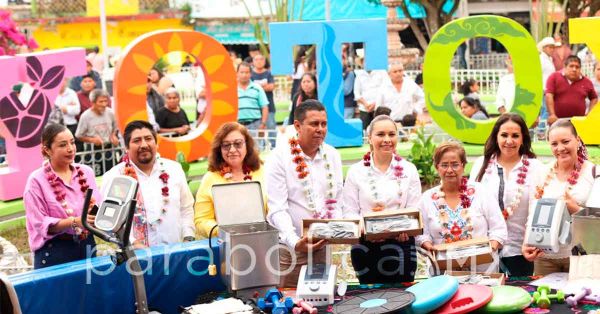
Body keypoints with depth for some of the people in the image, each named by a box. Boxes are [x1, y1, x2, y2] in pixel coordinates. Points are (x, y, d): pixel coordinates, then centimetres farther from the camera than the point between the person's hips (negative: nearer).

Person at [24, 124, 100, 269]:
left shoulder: (86, 172, 6)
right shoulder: (37, 180, -9)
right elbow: (40, 224, -14)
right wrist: (75, 222, -27)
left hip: (87, 247, 4)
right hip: (54, 252, -4)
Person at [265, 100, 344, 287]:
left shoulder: (332, 155, 8)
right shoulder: (279, 157, -8)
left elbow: (335, 201, 11)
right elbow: (277, 210, -14)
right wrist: (294, 241, -28)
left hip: (322, 245, 4)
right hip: (289, 246, -4)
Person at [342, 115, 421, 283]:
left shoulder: (409, 170, 8)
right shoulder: (356, 171, 4)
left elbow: (414, 211, 3)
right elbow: (349, 212, -1)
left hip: (401, 243, 1)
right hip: (366, 247, -1)